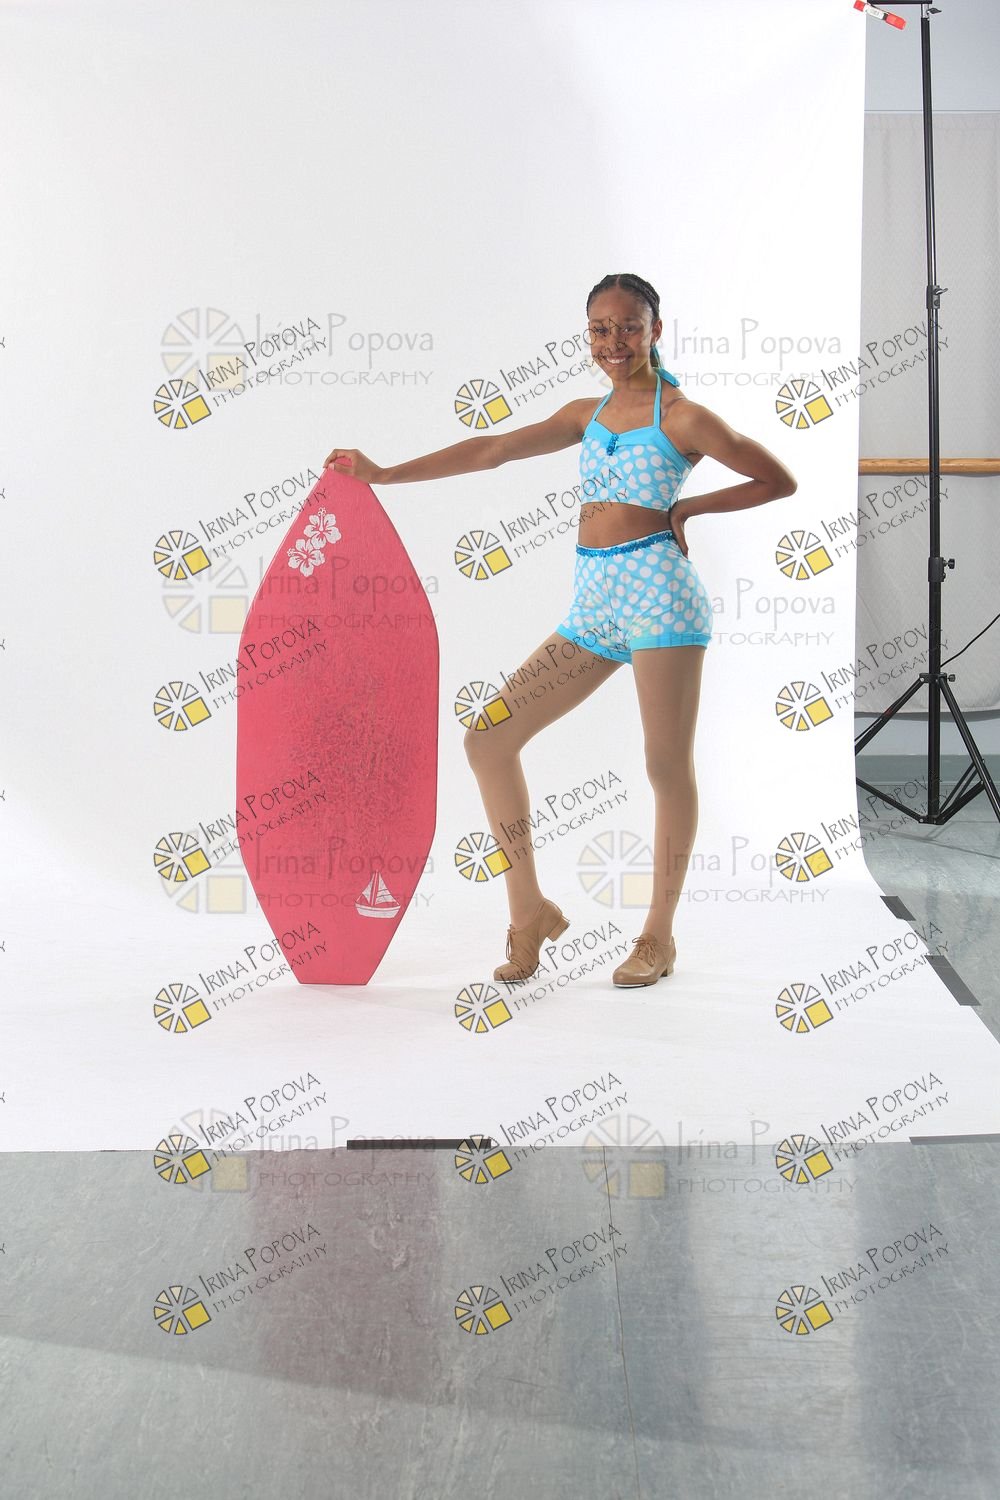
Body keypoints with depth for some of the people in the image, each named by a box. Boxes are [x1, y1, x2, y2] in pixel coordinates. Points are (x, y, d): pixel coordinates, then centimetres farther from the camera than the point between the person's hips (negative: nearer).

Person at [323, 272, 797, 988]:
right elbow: (494, 449, 16)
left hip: (658, 589, -6)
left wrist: (689, 507, -2)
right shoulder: (588, 414, 18)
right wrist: (385, 475, 13)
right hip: (593, 603, 6)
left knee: (668, 766, -2)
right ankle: (530, 910, 9)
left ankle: (660, 934, 14)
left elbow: (780, 480, 3)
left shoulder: (680, 415, 1)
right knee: (488, 739, -2)